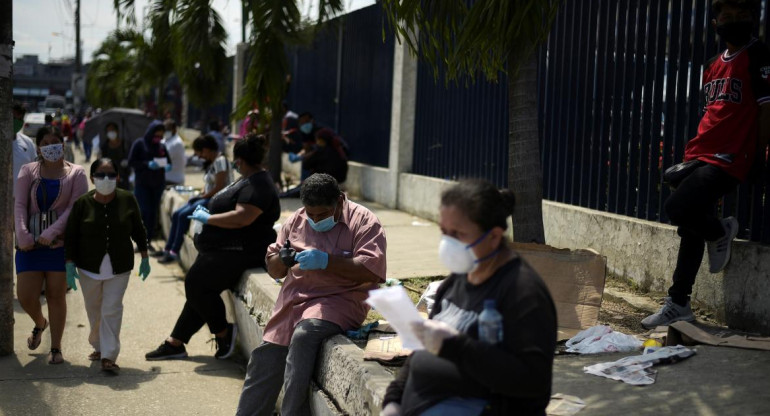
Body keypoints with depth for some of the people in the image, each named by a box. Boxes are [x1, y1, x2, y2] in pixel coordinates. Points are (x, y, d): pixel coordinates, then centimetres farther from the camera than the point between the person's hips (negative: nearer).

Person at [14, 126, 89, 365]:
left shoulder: (76, 174, 3)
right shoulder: (28, 171, 8)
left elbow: (75, 207, -7)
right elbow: (19, 204, 1)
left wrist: (52, 232, -19)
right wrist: (22, 235, -14)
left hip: (60, 243, -2)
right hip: (30, 244, 2)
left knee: (56, 296, 2)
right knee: (25, 296, 0)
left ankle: (56, 348, 13)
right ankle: (40, 323, 34)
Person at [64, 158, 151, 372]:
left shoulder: (127, 200, -6)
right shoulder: (83, 203, -8)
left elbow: (138, 230, 6)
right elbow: (71, 236, -3)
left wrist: (144, 258, 9)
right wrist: (69, 264, -9)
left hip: (119, 267, -1)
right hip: (89, 267, 1)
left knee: (111, 310, -8)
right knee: (94, 310, 14)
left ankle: (109, 356, -6)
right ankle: (99, 346, 36)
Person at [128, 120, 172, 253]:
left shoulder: (161, 146, 8)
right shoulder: (139, 144, -4)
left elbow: (168, 161, 17)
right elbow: (131, 162, -7)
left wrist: (167, 166, -7)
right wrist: (147, 164, -20)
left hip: (158, 184, 4)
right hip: (142, 184, -4)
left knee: (153, 213, 6)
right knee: (144, 211, -9)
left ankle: (149, 240, 14)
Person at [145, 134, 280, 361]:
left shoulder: (258, 186, -17)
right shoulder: (250, 180, 18)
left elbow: (242, 218, -29)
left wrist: (207, 218, -17)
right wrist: (208, 215, 11)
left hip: (238, 253, -11)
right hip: (223, 249, 11)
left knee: (196, 284, -16)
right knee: (198, 288, 11)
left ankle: (224, 333, -1)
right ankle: (175, 343, 19)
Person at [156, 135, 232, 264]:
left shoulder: (220, 161, -14)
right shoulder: (211, 162, 16)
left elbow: (219, 188, -19)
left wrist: (202, 197, -12)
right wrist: (200, 196, 0)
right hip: (207, 198, 10)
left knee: (184, 215, -21)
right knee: (176, 214, -1)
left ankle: (174, 252, -15)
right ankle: (168, 249, 1)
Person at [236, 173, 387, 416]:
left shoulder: (364, 222, -4)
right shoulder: (296, 220, 13)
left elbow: (371, 270, -17)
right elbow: (273, 270, 17)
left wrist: (326, 261, -24)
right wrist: (282, 259, -7)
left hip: (339, 299, -6)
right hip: (294, 300, 6)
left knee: (304, 335, -33)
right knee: (263, 362, 0)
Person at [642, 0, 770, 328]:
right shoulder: (714, 65, 19)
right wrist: (694, 152, 19)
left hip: (728, 159, -8)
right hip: (700, 155, 8)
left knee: (678, 208, -22)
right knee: (691, 229, 6)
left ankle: (720, 232, 8)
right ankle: (679, 304, 15)